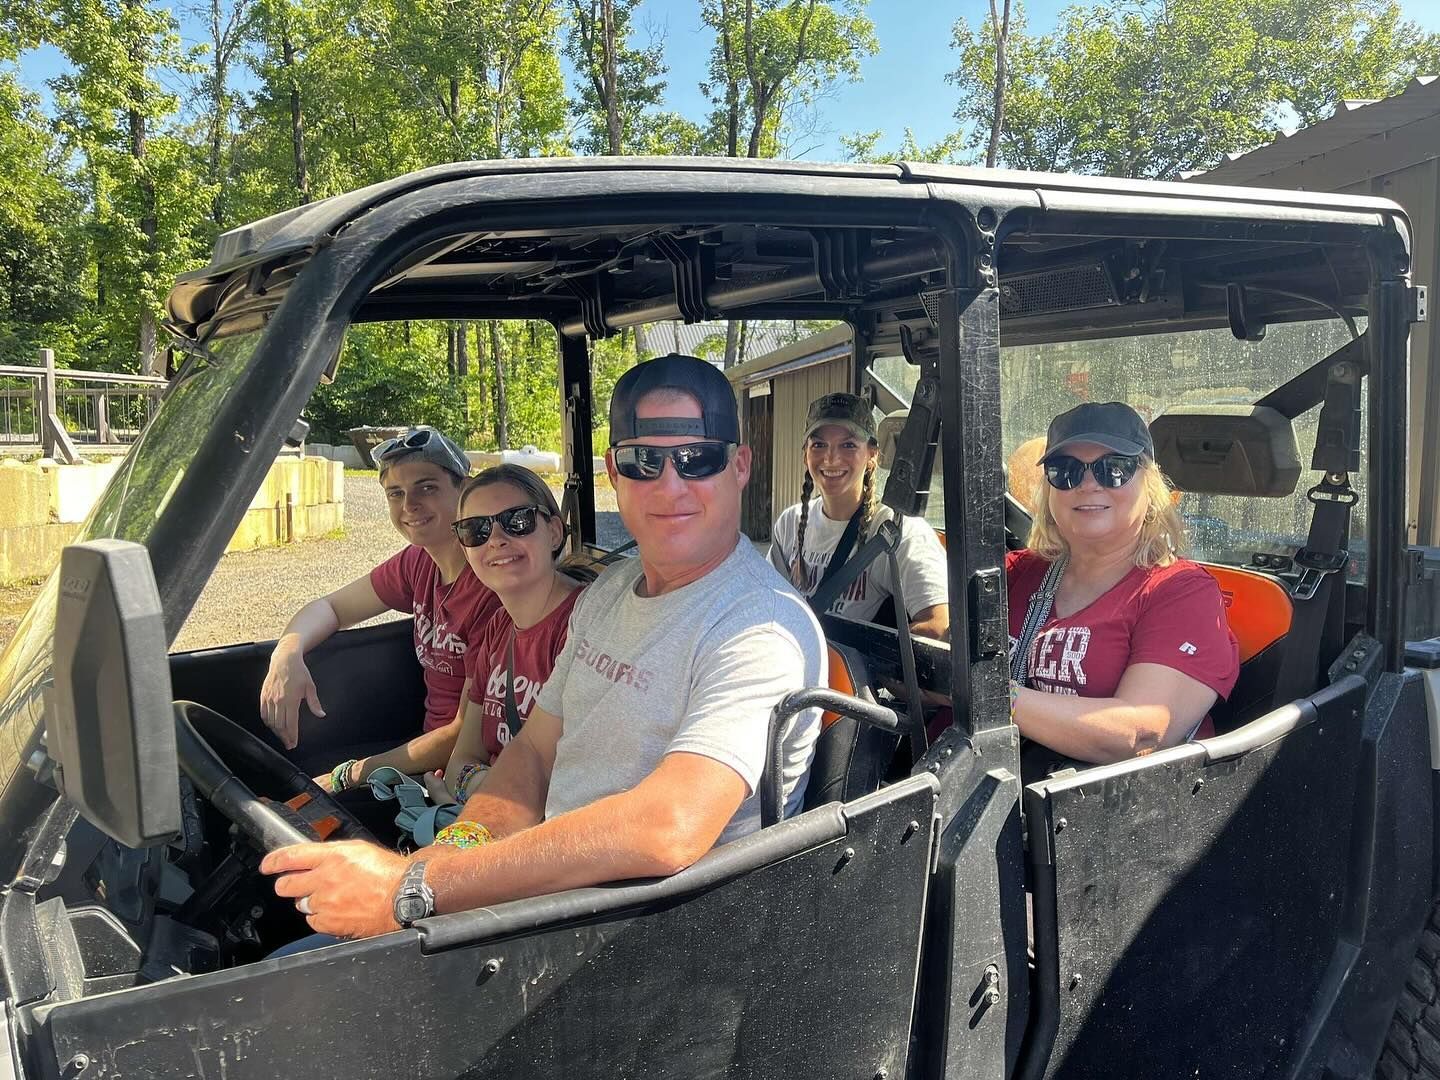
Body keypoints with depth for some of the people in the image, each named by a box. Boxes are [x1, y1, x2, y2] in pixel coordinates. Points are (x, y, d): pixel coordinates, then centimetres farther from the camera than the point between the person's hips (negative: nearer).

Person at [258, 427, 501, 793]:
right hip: (429, 746, 7)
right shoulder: (419, 564, 1)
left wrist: (349, 776, -17)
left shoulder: (493, 586, -24)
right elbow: (330, 606, 15)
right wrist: (287, 653, -10)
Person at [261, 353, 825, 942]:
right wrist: (464, 842, -11)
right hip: (550, 889, 7)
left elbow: (666, 830, -34)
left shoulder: (765, 630, -22)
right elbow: (535, 748, 12)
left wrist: (413, 888, -34)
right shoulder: (606, 592, 8)